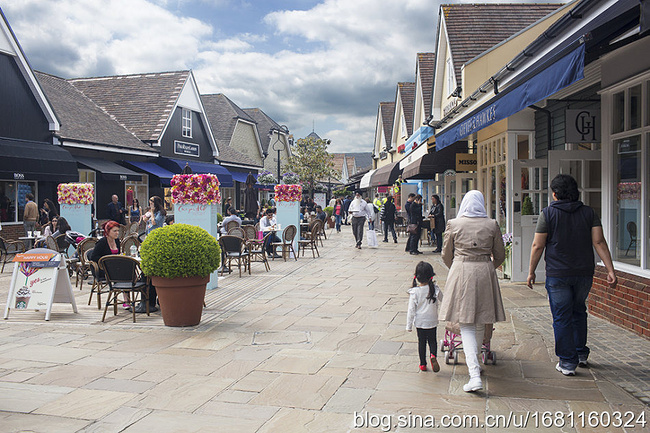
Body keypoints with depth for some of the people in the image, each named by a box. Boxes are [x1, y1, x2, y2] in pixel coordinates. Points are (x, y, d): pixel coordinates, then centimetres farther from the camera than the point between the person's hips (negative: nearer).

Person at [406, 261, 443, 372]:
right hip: (432, 321, 1)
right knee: (432, 340, 16)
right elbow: (441, 302, 4)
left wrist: (409, 325, -3)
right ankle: (433, 355, -11)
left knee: (421, 342, 14)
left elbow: (411, 310, -12)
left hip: (419, 322, 0)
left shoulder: (414, 292, -17)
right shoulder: (435, 289, -13)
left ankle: (423, 364, 20)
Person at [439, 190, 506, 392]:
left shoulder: (453, 224, 0)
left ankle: (475, 375, -12)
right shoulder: (492, 225, 2)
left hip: (460, 273, -2)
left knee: (466, 326, -1)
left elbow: (446, 255, 7)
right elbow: (500, 255, 9)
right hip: (485, 273, 2)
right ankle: (474, 360, 36)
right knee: (481, 323, 19)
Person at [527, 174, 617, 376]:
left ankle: (567, 362, 6)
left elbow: (537, 246, -7)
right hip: (584, 272, 4)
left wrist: (531, 272, 2)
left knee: (562, 318, 3)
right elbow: (599, 242, -4)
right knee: (579, 312, 23)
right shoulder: (589, 213, 4)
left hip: (557, 275, -4)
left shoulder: (548, 214, -6)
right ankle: (581, 353, 31)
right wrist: (610, 270, -4)